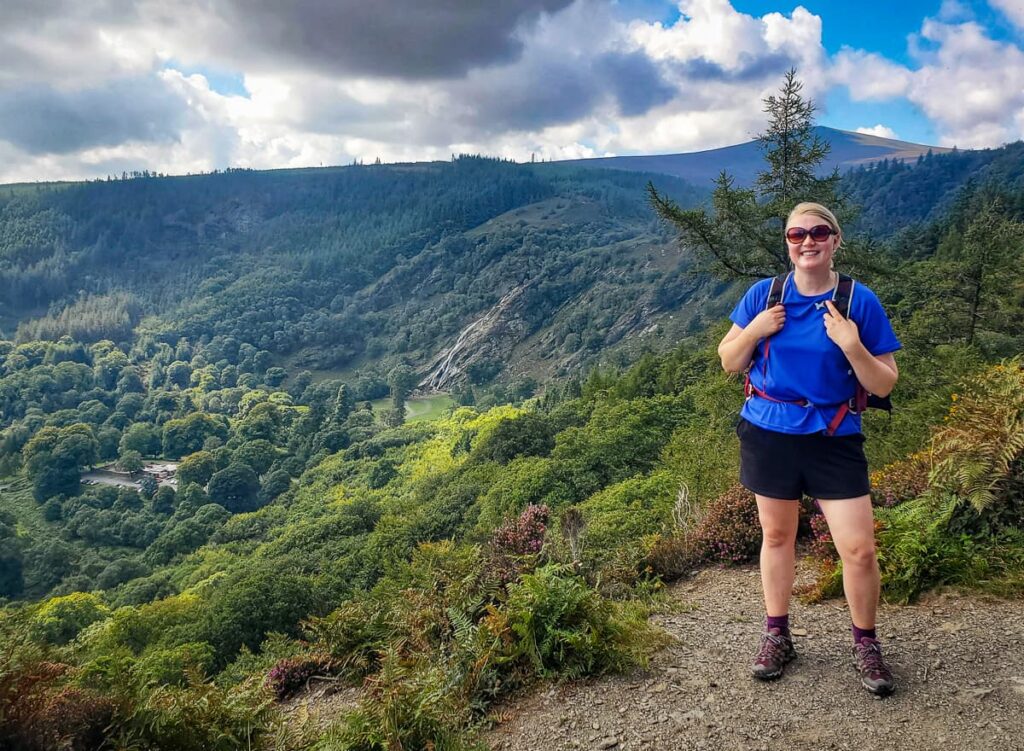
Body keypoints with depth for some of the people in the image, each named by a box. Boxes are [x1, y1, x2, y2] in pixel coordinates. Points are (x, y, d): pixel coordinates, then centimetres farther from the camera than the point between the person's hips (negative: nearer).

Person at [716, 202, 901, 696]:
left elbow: (884, 385, -6)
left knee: (859, 549, -3)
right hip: (769, 434, 2)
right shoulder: (763, 295, -2)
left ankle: (865, 644, 22)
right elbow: (728, 363, 4)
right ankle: (777, 636, 31)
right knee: (777, 536, 14)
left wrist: (852, 346, -23)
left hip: (833, 439, -1)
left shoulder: (860, 302, -7)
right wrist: (754, 330, -14)